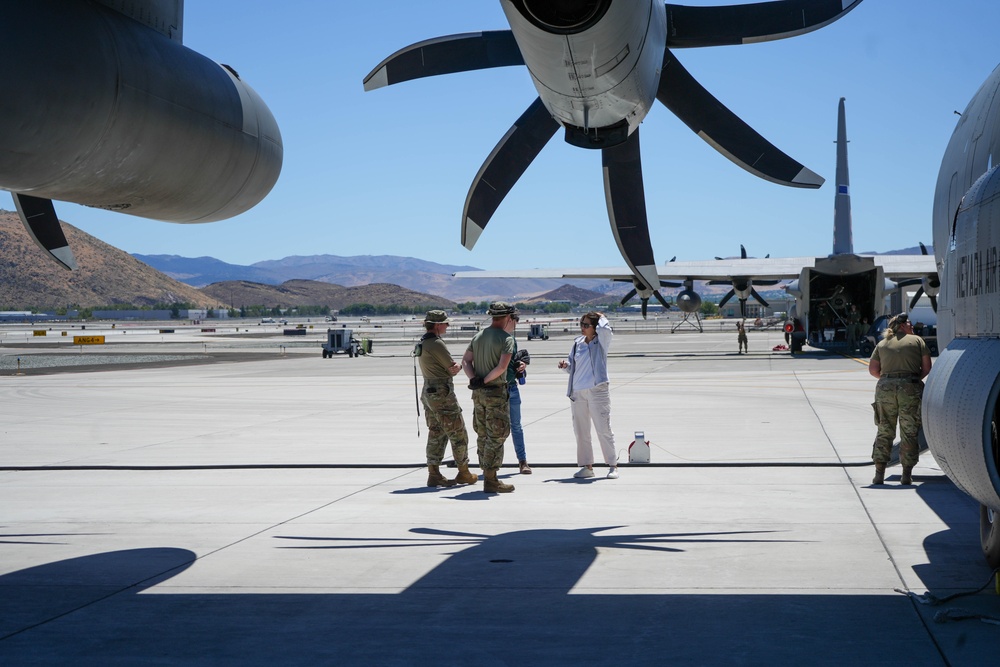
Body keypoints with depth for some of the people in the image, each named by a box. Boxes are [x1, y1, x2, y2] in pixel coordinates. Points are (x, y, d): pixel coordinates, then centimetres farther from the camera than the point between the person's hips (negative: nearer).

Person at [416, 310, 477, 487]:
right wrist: (460, 366, 7)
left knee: (436, 434, 12)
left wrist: (452, 368, -4)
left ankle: (433, 474, 10)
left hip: (428, 392, 9)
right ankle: (464, 474, 8)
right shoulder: (436, 344, -18)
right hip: (442, 393, -9)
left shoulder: (423, 343, 13)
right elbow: (453, 369, -12)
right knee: (458, 434, 1)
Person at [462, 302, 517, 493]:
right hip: (496, 393, -7)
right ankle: (491, 481, -3)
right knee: (496, 436, -2)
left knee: (483, 435, 13)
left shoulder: (478, 336, 11)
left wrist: (474, 379, -5)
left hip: (478, 393, 7)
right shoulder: (506, 338, -11)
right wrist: (485, 380, -12)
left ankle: (488, 476, 19)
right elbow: (502, 366, -21)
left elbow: (465, 360, 7)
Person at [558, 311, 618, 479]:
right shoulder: (577, 343, 12)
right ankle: (586, 466, 15)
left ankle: (613, 466, 1)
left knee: (604, 430, -5)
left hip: (597, 391, -6)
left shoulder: (601, 342, -1)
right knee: (580, 432, 7)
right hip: (577, 392, 6)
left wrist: (601, 318, -5)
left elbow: (604, 329, -24)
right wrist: (565, 364, 0)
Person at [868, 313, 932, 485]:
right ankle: (907, 474, 2)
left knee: (884, 432, 8)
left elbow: (873, 370, 10)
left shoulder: (882, 344, 17)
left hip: (885, 388, 2)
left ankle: (879, 474, 3)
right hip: (911, 389, -2)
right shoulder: (917, 340, 11)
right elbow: (927, 367, 5)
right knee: (909, 433, 4)